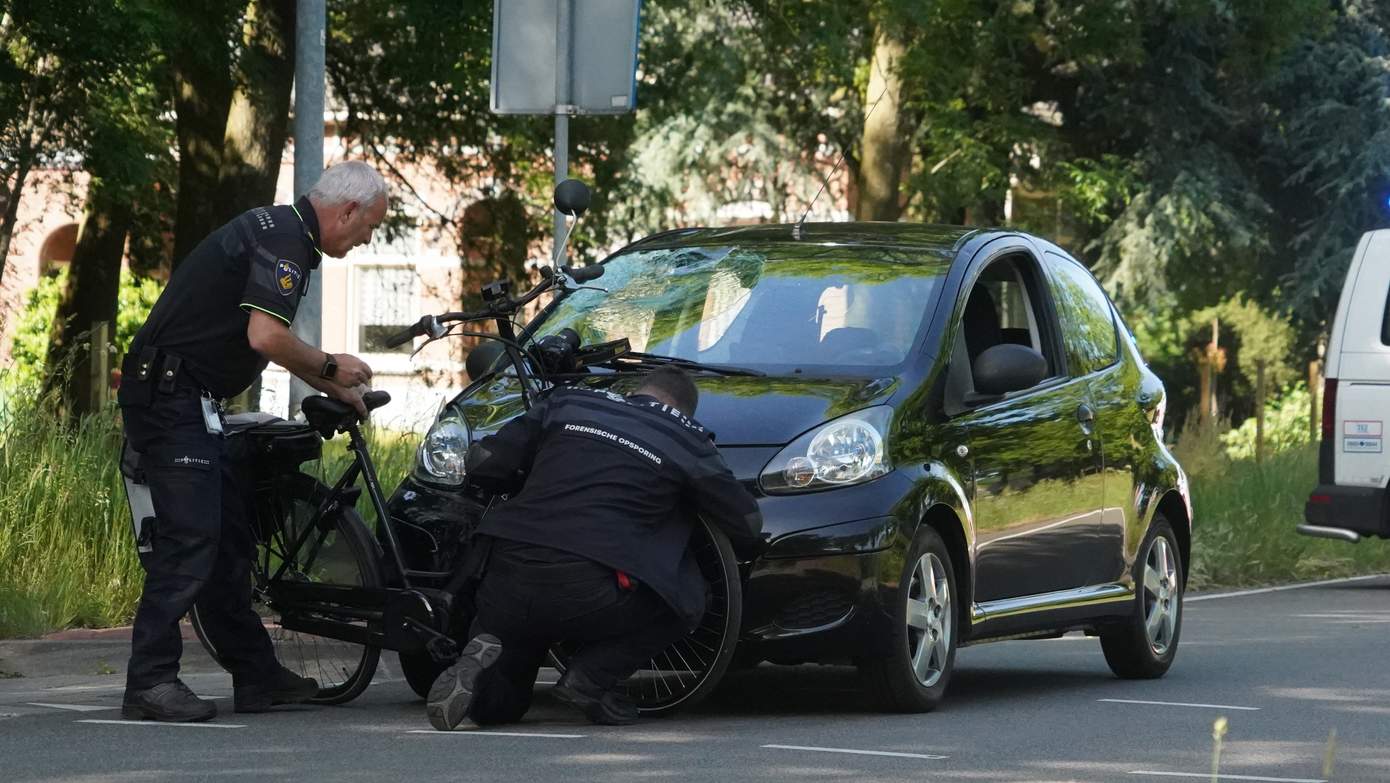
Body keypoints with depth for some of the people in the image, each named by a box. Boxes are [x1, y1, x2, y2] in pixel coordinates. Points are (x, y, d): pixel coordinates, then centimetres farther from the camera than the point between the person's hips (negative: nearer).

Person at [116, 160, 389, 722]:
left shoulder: (279, 229, 18)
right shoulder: (282, 241, -15)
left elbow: (267, 339, 30)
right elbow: (265, 337, -26)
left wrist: (332, 390, 28)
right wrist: (329, 368, -9)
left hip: (191, 399, 11)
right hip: (171, 396, -11)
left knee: (230, 534, 11)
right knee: (191, 537, -13)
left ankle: (256, 675, 15)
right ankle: (150, 682, -13)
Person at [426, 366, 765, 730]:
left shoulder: (567, 403, 19)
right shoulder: (687, 438, 11)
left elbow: (481, 463, 16)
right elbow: (748, 523, 17)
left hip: (509, 577, 4)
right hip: (590, 590, -4)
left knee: (498, 705, 25)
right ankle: (589, 679, 3)